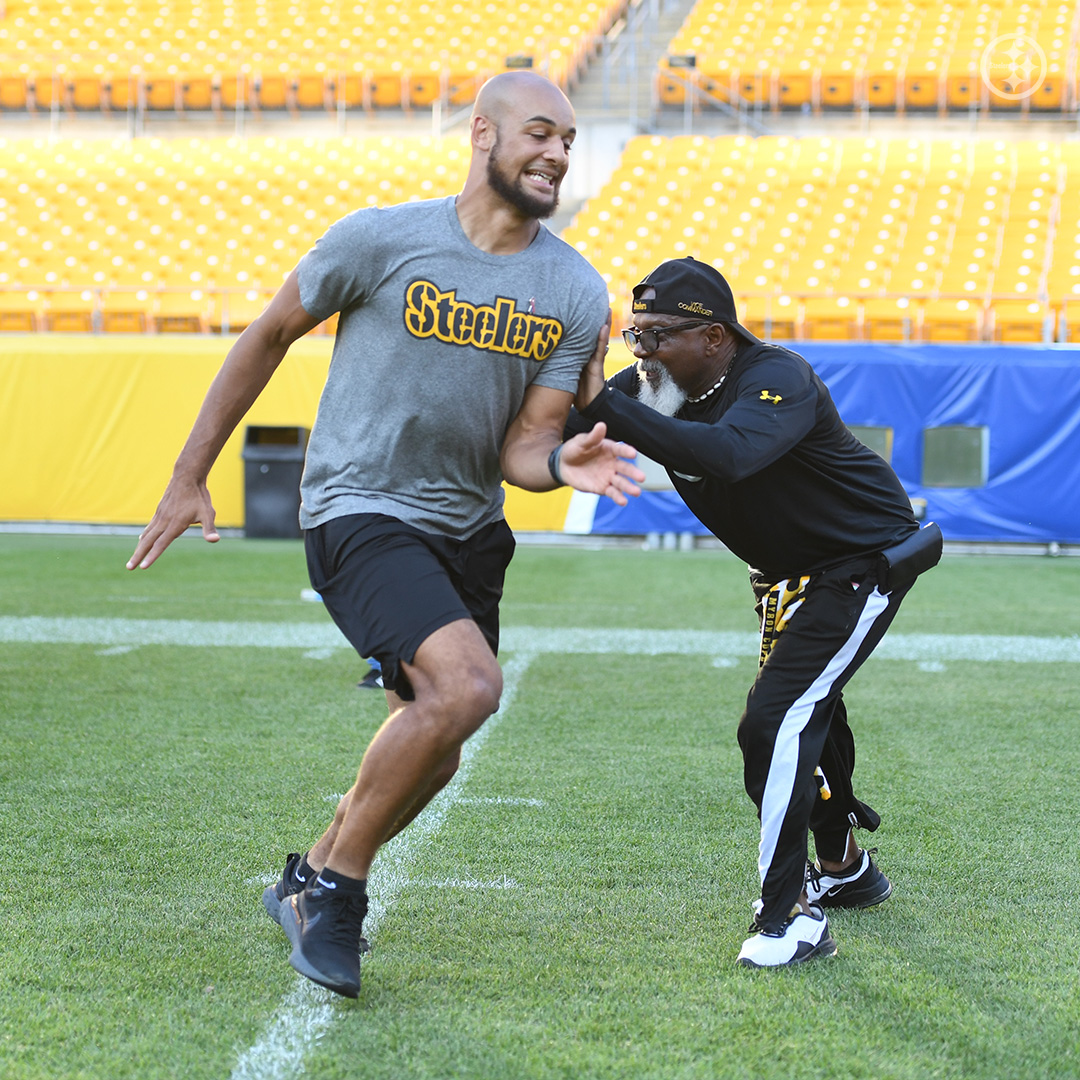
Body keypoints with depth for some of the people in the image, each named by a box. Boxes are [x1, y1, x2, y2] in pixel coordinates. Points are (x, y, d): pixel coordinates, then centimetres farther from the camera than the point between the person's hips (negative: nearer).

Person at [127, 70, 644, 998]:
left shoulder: (578, 295, -2)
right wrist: (189, 476, 3)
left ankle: (310, 881, 39)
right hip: (360, 512, -6)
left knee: (431, 752, 13)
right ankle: (337, 886, -6)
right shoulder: (382, 241, -12)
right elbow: (268, 338, 1)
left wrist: (562, 463, -27)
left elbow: (521, 448, -2)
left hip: (469, 529, 6)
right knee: (468, 685, -26)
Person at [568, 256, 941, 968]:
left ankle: (791, 916, -11)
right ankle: (847, 869, 44)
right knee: (804, 710, 23)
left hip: (866, 562, -9)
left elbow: (726, 455, -51)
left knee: (777, 721, -19)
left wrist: (604, 403, -53)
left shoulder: (778, 380, -31)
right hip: (793, 573, 9)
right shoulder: (656, 386, -7)